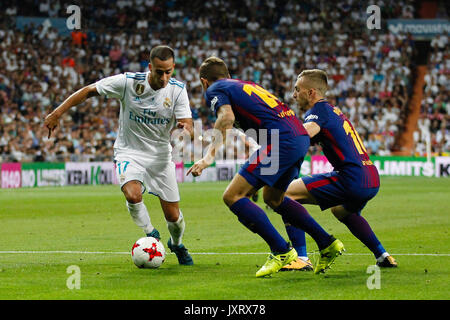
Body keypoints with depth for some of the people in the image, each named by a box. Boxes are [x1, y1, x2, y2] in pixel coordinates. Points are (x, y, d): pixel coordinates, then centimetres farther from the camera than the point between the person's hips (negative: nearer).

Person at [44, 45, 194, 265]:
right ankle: (149, 233, -1)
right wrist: (57, 113, -11)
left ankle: (177, 245, 39)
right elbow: (89, 91, -7)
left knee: (173, 216, 3)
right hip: (129, 152, -2)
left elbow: (188, 128, -14)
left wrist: (185, 129, -40)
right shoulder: (128, 82, -17)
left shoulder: (178, 90, -11)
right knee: (132, 195, -32)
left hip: (160, 155, 2)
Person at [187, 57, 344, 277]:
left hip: (281, 141, -9)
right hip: (301, 137, 9)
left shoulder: (215, 90, 6)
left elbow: (226, 117, -14)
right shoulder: (245, 85, 30)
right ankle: (327, 244, 25)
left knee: (233, 196, -6)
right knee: (272, 198, 27)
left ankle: (281, 251, -11)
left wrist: (209, 156, -20)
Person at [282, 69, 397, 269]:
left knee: (289, 193, -5)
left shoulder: (320, 109, -4)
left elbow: (306, 132, -25)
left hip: (352, 181, -10)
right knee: (342, 211, 39)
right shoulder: (334, 111, 23)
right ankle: (383, 256, 33)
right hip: (372, 180, 10)